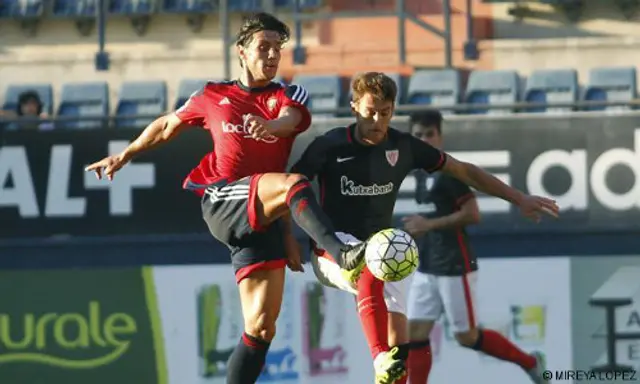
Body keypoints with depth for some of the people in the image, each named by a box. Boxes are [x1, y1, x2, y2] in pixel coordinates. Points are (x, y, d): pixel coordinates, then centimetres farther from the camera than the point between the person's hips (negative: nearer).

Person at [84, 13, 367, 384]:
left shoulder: (290, 97, 13)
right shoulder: (214, 96, 13)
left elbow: (290, 119, -12)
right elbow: (167, 126, 30)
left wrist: (270, 126, -36)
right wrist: (123, 156, 37)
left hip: (265, 217, 3)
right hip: (223, 201, -3)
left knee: (262, 327, -3)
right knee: (292, 183, -33)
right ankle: (343, 254, -55)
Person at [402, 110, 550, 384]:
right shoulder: (421, 173, 13)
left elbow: (472, 215, -19)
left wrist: (428, 224, -20)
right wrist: (419, 229, 12)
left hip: (454, 268, -8)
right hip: (426, 269, 8)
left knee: (467, 336, 1)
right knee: (415, 334, 1)